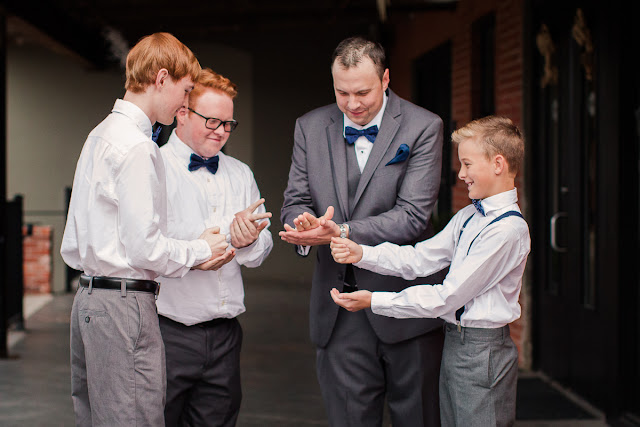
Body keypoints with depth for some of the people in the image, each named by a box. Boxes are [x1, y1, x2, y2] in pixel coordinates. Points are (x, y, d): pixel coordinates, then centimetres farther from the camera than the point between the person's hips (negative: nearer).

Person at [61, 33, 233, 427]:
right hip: (125, 305, -10)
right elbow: (143, 246, -19)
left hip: (90, 298, 10)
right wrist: (199, 251, -1)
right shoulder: (137, 147, -15)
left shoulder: (101, 135, 16)